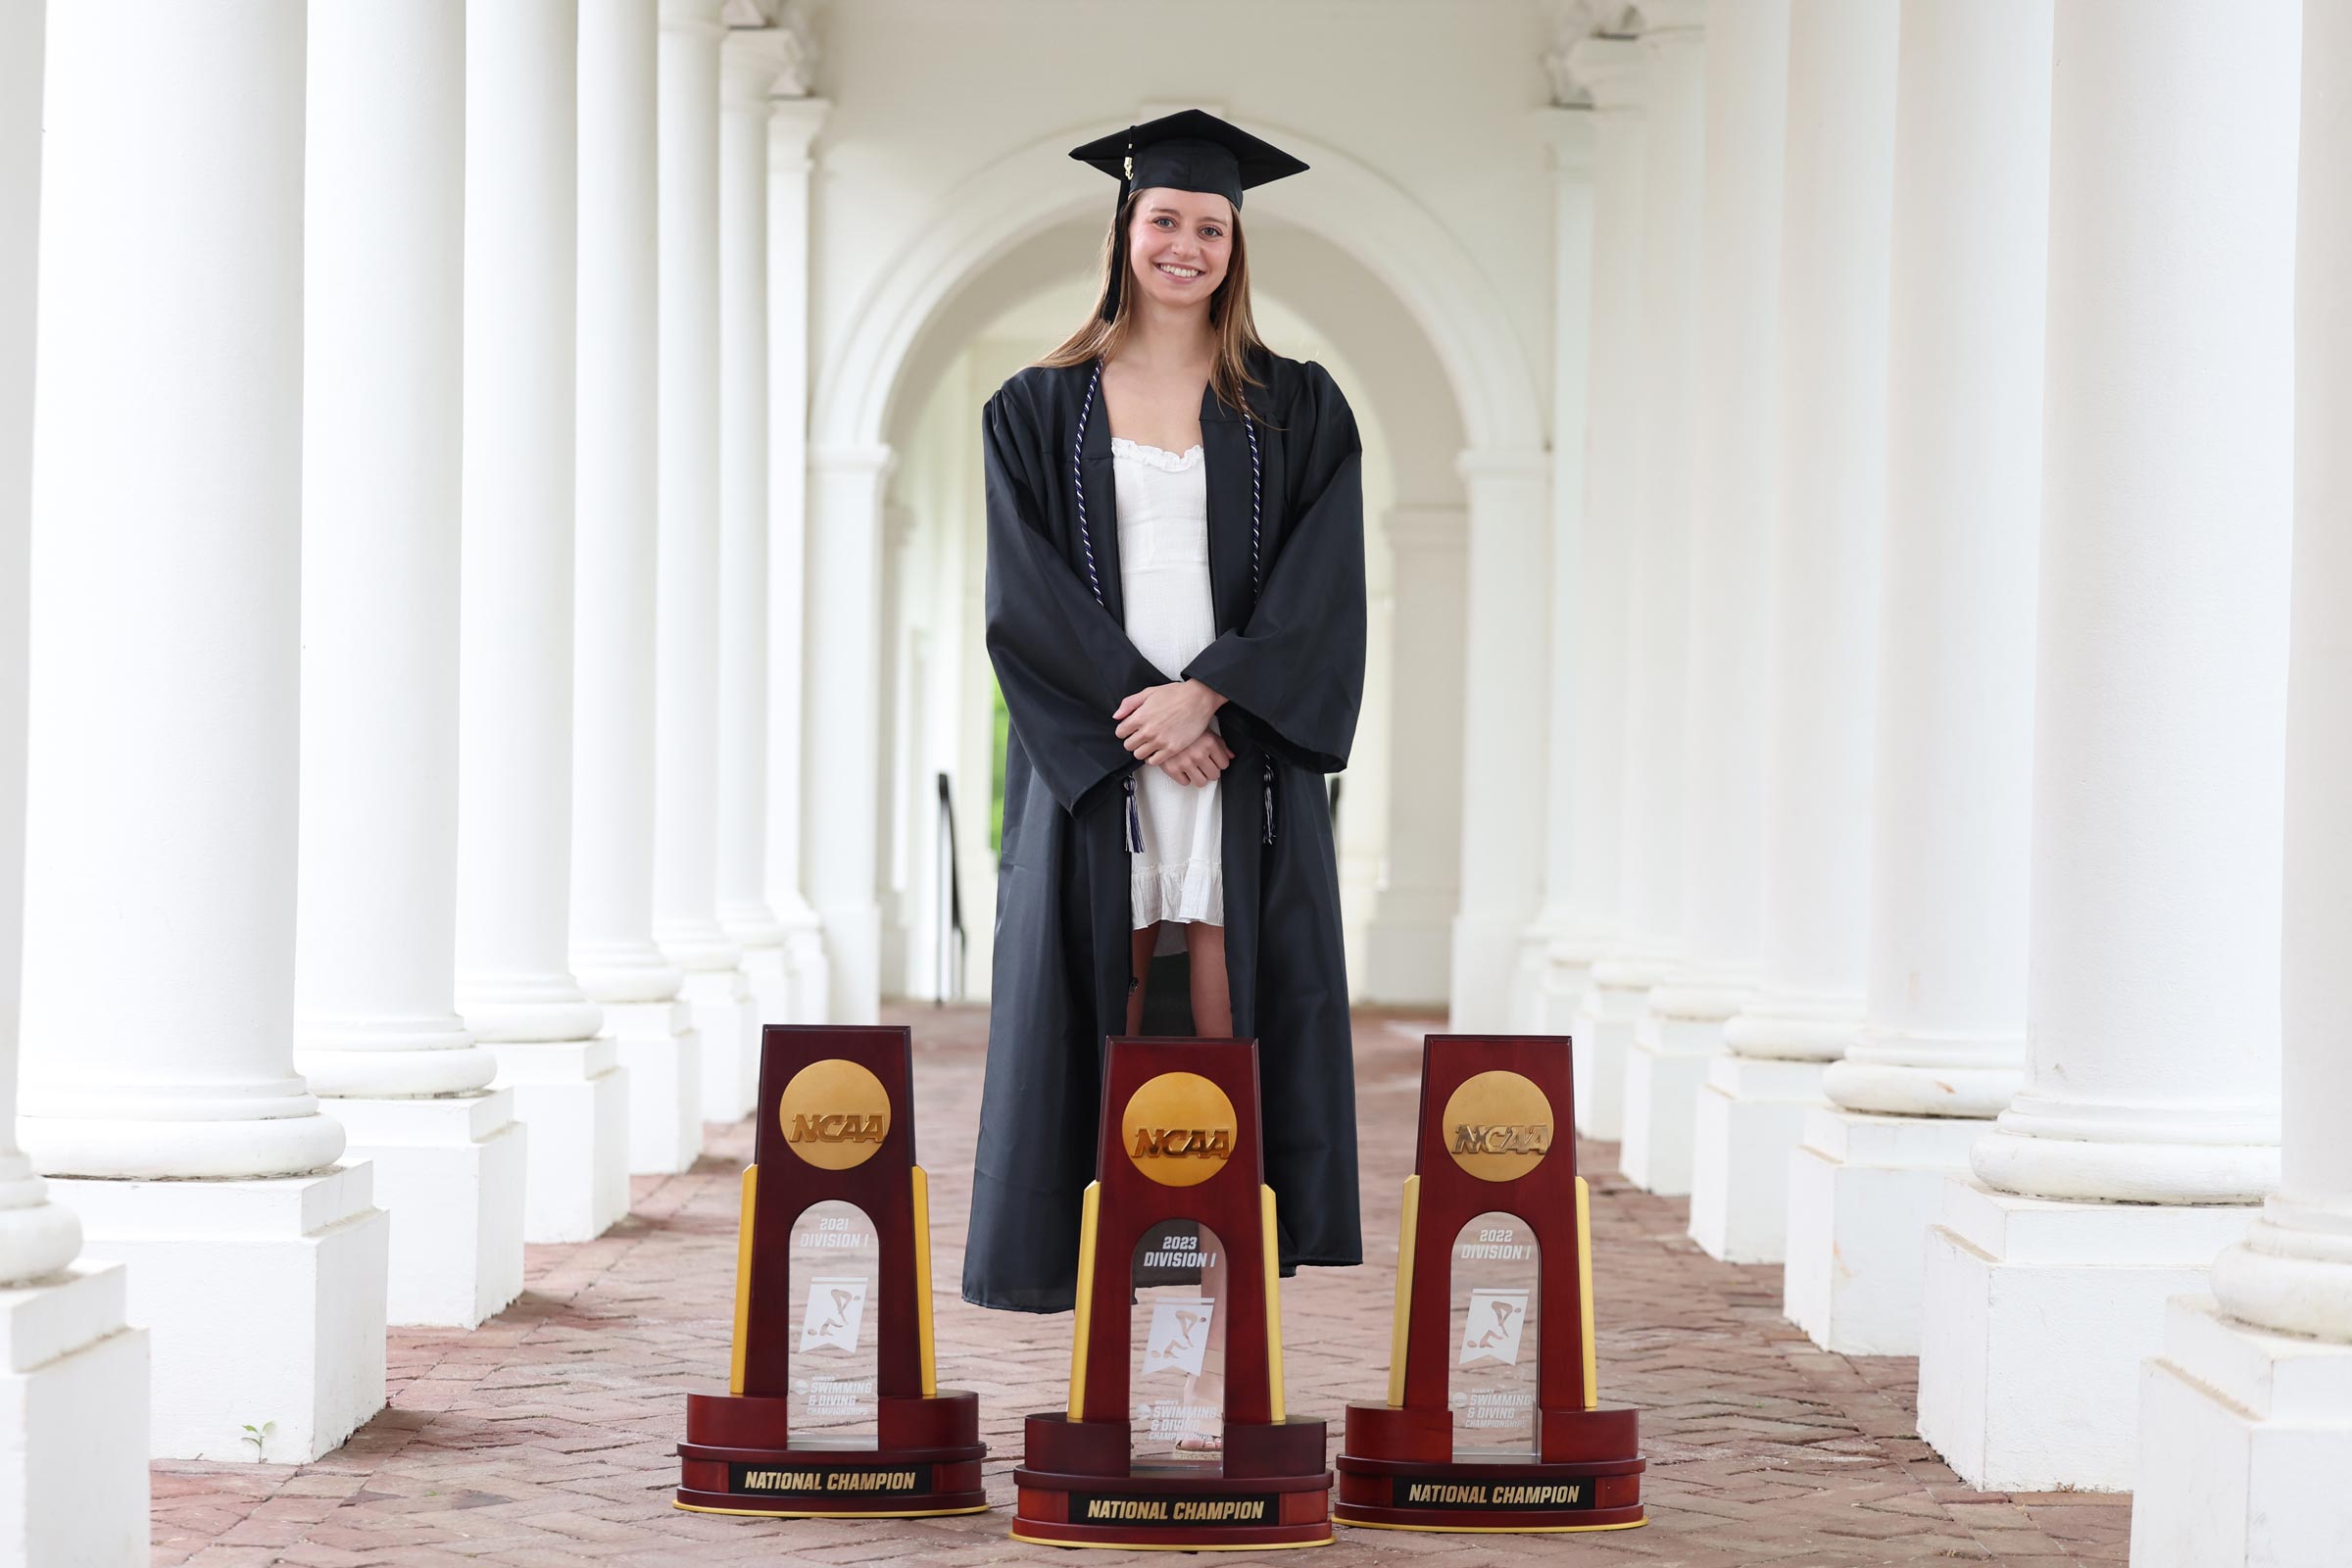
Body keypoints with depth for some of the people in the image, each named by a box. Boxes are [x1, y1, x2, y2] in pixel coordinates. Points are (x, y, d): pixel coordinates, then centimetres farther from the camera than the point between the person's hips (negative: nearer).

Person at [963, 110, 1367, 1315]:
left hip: (1244, 748, 0)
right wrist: (1135, 704, -14)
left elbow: (1318, 585, -2)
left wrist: (1205, 695, -15)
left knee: (1235, 998, -3)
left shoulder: (1295, 410, 7)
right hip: (1092, 750, 0)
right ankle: (1092, 1259, 4)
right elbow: (1027, 587, -2)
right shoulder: (1041, 410, 7)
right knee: (1099, 999, 0)